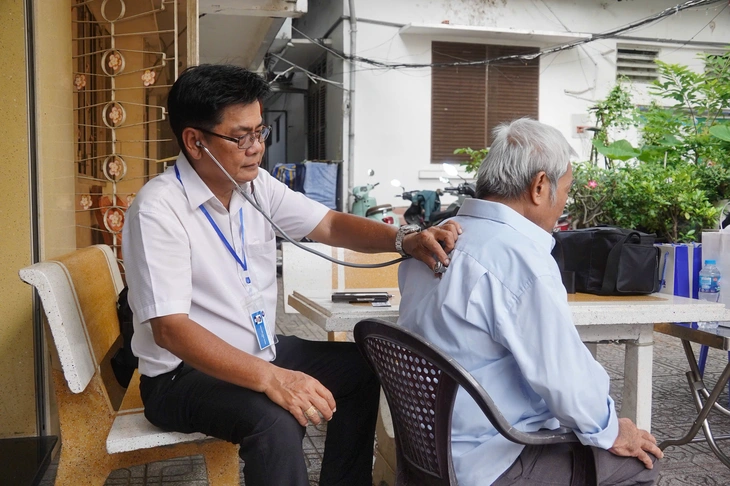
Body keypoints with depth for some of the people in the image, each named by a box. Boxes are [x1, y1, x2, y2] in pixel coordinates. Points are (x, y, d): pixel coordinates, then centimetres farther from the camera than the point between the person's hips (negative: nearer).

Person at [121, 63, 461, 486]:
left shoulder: (257, 185, 1)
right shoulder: (158, 209, -22)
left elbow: (329, 225, 5)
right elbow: (170, 328, -28)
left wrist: (404, 240, -14)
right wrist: (269, 378, -38)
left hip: (262, 352, 8)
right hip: (186, 373, -8)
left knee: (364, 366, 8)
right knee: (274, 421, -34)